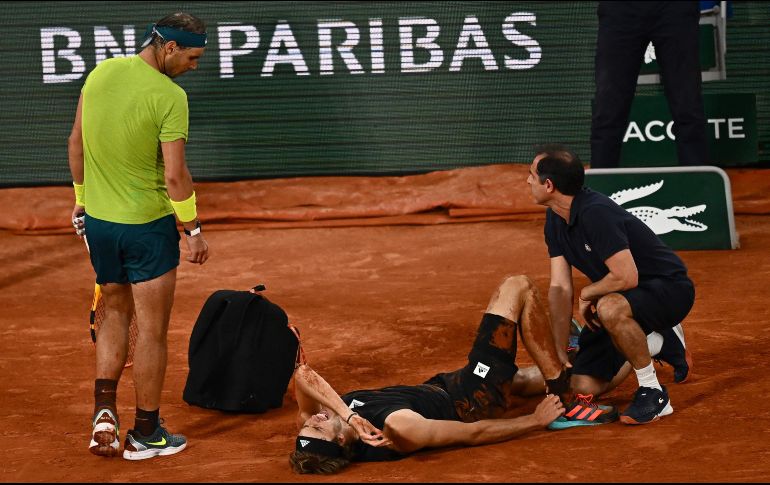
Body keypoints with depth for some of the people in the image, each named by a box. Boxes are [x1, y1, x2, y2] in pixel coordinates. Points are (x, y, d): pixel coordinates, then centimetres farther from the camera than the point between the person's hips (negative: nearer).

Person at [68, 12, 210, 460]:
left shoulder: (101, 73, 1)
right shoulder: (170, 96, -19)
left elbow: (77, 142, 10)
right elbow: (175, 176, -20)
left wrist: (81, 198, 21)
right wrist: (194, 230, -8)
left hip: (98, 222, 6)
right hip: (148, 225, -6)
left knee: (116, 315, 22)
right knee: (152, 331, 6)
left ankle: (104, 411, 9)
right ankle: (145, 434, 15)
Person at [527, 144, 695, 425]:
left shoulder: (595, 214, -29)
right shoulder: (555, 220, 0)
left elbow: (626, 277, -34)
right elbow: (560, 288, -1)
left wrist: (588, 294, -14)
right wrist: (558, 352, -8)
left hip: (670, 288, -9)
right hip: (625, 297, 9)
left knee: (611, 307, -42)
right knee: (583, 386, 1)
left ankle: (653, 393, -23)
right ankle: (658, 342, 22)